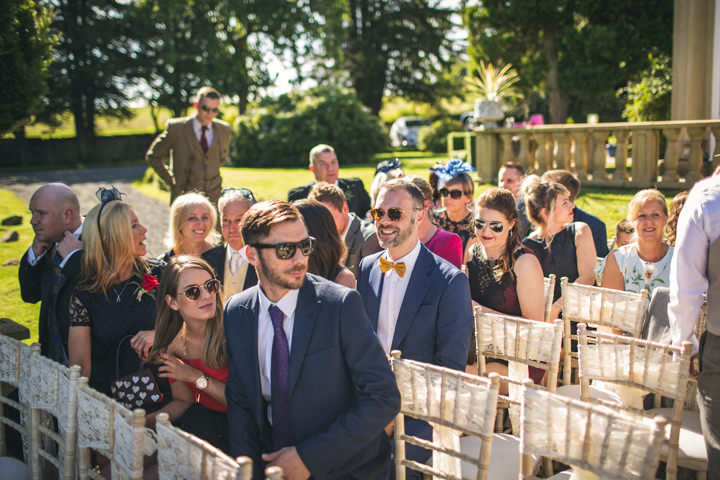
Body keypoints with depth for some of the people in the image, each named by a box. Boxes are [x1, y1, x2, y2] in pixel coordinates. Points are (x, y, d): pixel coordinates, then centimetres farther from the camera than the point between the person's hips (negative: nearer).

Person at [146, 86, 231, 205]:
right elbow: (152, 156, 7)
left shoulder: (224, 129, 6)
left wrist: (210, 173, 12)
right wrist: (171, 181, 2)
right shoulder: (176, 128, -4)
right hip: (183, 198, -2)